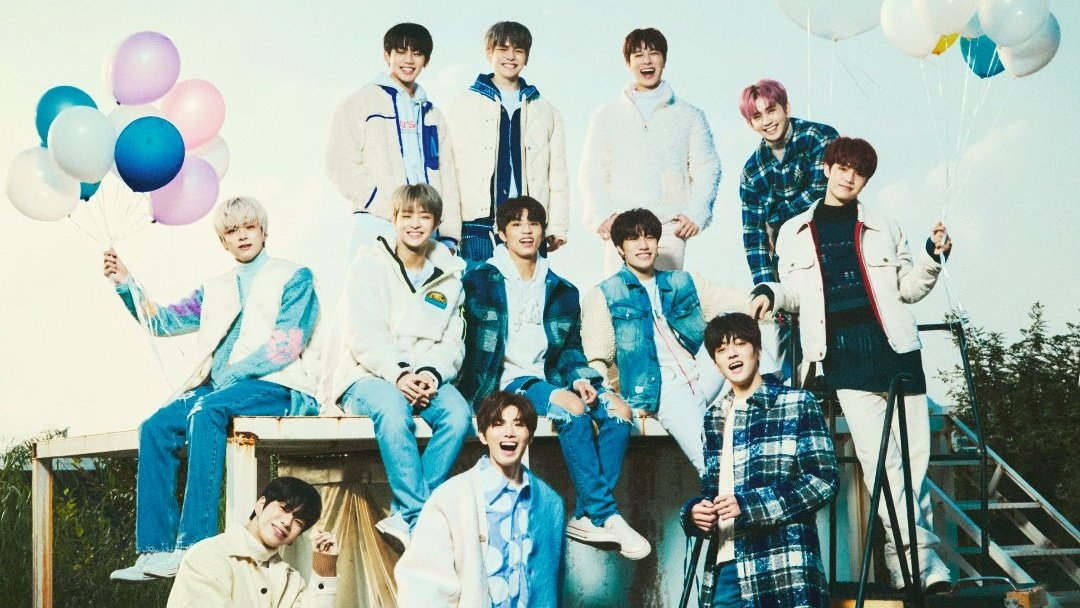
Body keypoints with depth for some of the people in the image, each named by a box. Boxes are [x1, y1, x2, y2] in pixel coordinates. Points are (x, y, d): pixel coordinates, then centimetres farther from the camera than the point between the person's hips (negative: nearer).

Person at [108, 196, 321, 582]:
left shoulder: (294, 277, 8)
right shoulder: (215, 290, 26)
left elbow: (288, 344, -5)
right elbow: (162, 321, 22)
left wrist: (229, 374, -14)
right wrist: (126, 284, 7)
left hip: (277, 387, -6)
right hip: (219, 388, 6)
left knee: (206, 411, -35)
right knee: (156, 428, -20)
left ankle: (195, 545, -42)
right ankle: (156, 549, -25)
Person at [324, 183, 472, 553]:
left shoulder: (448, 277, 16)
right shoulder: (369, 265, 3)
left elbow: (452, 342, 10)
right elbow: (363, 334, -8)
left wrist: (433, 374, -12)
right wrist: (398, 375, -23)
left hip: (424, 378, 4)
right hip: (367, 376, -4)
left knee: (458, 412, -29)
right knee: (393, 411, -37)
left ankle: (405, 518, -31)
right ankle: (422, 519, -38)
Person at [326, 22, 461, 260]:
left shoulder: (433, 115, 24)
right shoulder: (360, 103, 9)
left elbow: (446, 177, 19)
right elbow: (342, 167, -3)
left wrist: (448, 238, 7)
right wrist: (388, 209, -11)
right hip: (377, 228, -4)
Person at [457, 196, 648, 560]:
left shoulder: (563, 291, 20)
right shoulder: (480, 282, 5)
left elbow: (571, 350, 17)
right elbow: (467, 342, -5)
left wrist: (579, 378, -7)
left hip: (548, 378, 6)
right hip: (503, 381, -5)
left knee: (617, 408, -21)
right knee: (572, 407, -32)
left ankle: (587, 517, -24)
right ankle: (604, 515, -29)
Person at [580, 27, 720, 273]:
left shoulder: (689, 116, 16)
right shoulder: (607, 115, 17)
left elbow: (707, 168, 13)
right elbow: (592, 171, 12)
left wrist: (696, 215, -1)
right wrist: (601, 215, -3)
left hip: (670, 228, 0)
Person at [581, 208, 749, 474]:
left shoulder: (683, 283, 21)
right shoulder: (605, 295, 9)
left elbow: (737, 299, 14)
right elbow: (597, 359, 0)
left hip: (703, 376, 5)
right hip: (664, 389, -5)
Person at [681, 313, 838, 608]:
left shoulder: (797, 404, 3)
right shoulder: (713, 417, 19)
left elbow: (825, 479, -5)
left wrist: (749, 505, -13)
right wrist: (694, 512, 1)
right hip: (723, 569, 5)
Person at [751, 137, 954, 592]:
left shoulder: (884, 230, 17)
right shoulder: (795, 233, 17)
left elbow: (908, 289, 17)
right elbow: (795, 293, 20)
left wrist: (932, 256, 1)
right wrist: (769, 292, 0)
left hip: (896, 349, 2)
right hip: (842, 351, -1)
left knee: (914, 455, -4)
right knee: (879, 458, -13)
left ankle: (907, 561, 2)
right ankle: (920, 556, -12)